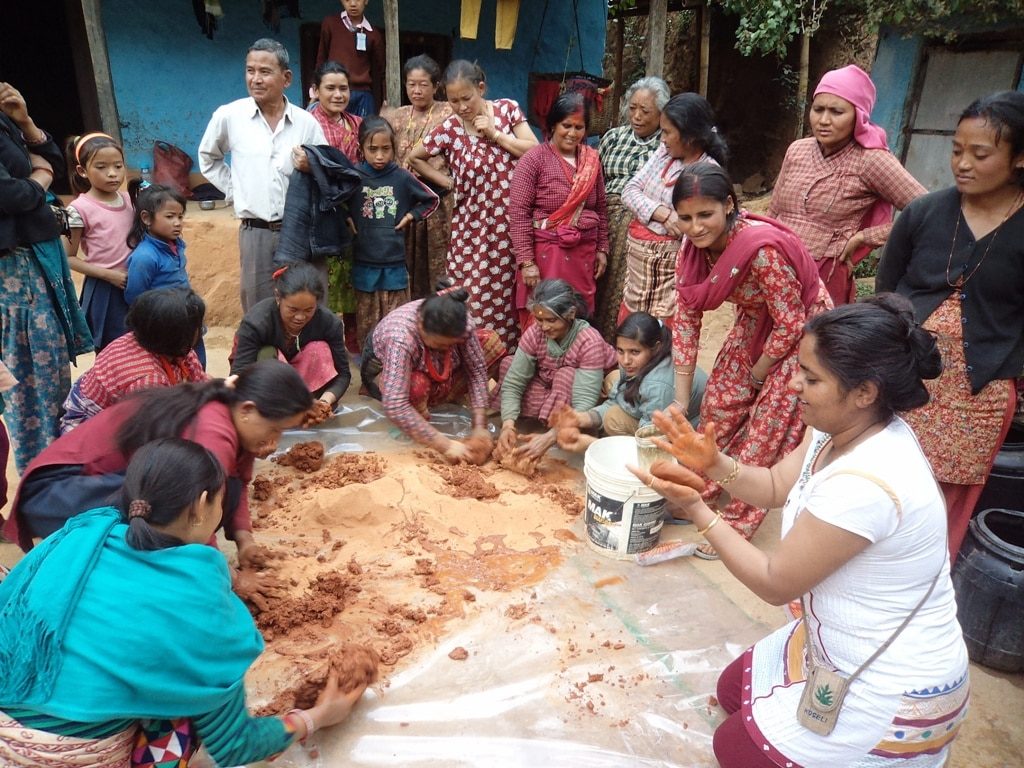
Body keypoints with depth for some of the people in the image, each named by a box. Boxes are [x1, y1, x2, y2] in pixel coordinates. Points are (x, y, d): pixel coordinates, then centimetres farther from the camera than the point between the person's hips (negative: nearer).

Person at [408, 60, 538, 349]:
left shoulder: (507, 109, 3)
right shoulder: (448, 130, 0)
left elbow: (535, 152, -4)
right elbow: (414, 157, 12)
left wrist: (495, 133, -9)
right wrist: (447, 181, 4)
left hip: (511, 224, 1)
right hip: (472, 228, 0)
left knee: (508, 295, 5)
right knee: (474, 300, 0)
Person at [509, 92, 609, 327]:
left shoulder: (592, 159, 8)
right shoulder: (534, 159, -7)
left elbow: (601, 209, 16)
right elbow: (519, 213, -11)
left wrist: (602, 249, 13)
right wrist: (526, 261, -15)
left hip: (583, 254, 5)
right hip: (545, 253, -5)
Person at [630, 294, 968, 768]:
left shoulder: (864, 484, -37)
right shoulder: (844, 427, -9)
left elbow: (774, 584, -25)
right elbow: (775, 487, 3)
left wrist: (695, 510, -22)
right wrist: (713, 464, -15)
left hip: (894, 690, -9)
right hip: (846, 649, 9)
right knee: (733, 691, 21)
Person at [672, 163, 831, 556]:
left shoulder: (762, 250, -37)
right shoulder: (694, 247, -15)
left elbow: (791, 324, -26)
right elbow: (687, 317, -9)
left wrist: (757, 374, -11)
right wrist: (681, 400, -9)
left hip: (801, 330, -7)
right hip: (754, 324, 7)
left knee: (768, 425, -1)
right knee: (719, 402, 8)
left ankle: (736, 524, 14)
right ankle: (705, 491, 29)